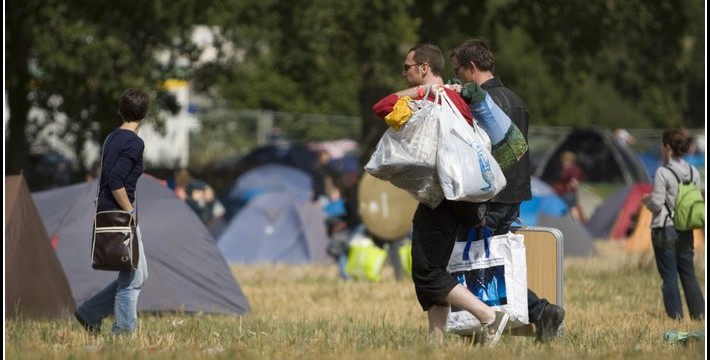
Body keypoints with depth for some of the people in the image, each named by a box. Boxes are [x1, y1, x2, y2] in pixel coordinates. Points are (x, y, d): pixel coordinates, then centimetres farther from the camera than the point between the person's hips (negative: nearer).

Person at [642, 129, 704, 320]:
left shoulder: (663, 173, -14)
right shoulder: (694, 172, 3)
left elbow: (656, 204, -14)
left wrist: (647, 200, 6)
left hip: (665, 229, -5)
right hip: (686, 231, 5)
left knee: (669, 276, 1)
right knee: (689, 274, 13)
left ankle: (676, 316, 0)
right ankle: (699, 313, 12)